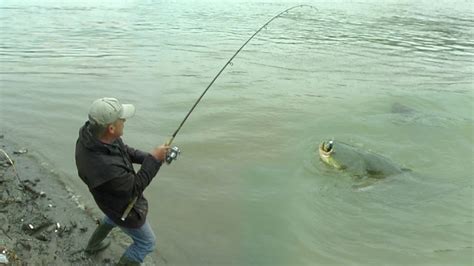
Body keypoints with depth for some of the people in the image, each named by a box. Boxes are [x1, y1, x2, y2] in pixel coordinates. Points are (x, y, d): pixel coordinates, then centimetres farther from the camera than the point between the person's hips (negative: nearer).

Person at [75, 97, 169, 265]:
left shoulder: (92, 132, -23)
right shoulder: (103, 166, -46)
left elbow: (122, 149, -4)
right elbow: (135, 188, -29)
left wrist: (148, 157, -15)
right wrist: (153, 160, -24)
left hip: (116, 197, 8)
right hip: (123, 207, -8)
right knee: (146, 242, 16)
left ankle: (93, 245, 62)